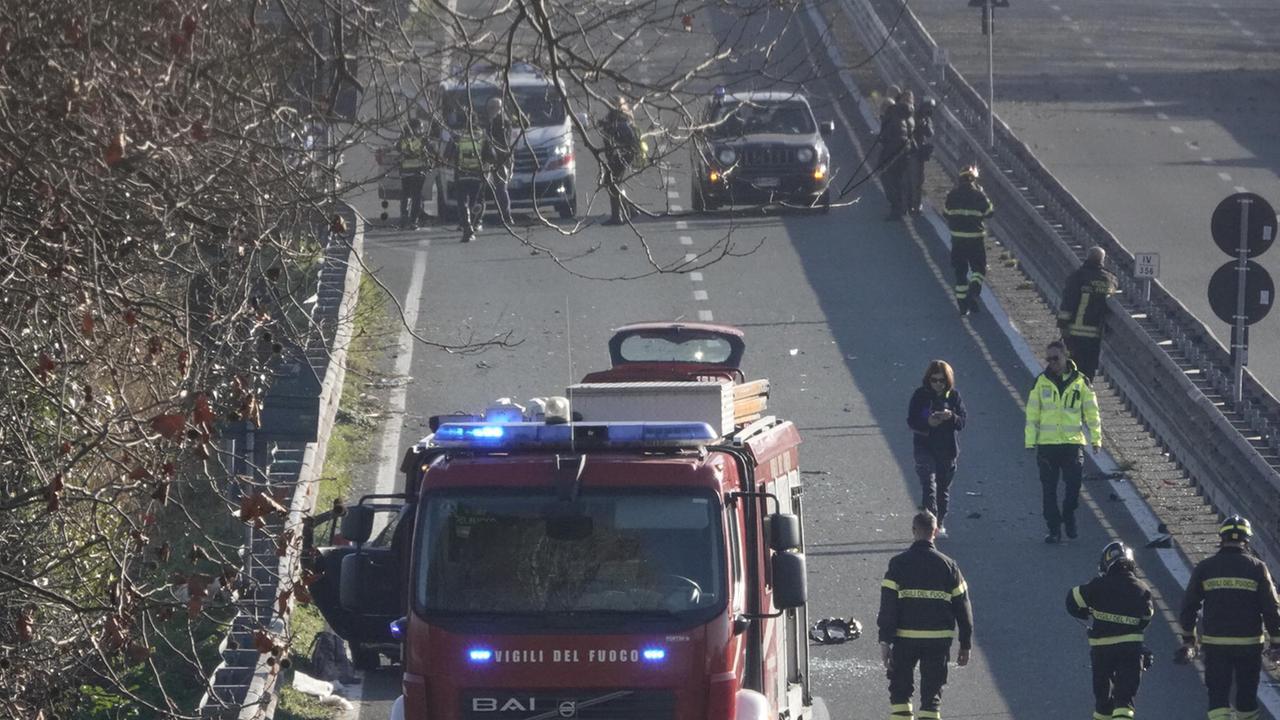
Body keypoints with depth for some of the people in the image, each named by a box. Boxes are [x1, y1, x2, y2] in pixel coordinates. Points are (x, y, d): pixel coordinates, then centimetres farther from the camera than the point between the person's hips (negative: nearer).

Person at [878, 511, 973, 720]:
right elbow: (962, 608, 3)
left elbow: (888, 607, -8)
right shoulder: (948, 566, 0)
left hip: (905, 638, -1)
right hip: (939, 639, 1)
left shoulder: (899, 564, -5)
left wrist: (885, 642, -6)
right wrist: (965, 645, 10)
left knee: (900, 689, 14)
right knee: (932, 694, 8)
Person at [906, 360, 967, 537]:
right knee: (929, 485, -15)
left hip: (947, 449, 3)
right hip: (924, 448, -3)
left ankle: (940, 524, 24)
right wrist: (927, 422, -26)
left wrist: (951, 417, -22)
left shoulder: (953, 396, 2)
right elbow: (911, 421, -7)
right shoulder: (920, 395, -4)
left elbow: (962, 423, 0)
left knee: (944, 488, 11)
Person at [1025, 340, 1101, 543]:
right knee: (1049, 489, 2)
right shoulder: (1041, 382, 6)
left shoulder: (1080, 382, 4)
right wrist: (1030, 441, 2)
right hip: (1047, 443, 1)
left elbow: (1092, 412, 8)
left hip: (1072, 442, -1)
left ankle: (1068, 514, 19)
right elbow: (1032, 413, 7)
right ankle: (1054, 529, 11)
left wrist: (1096, 438, 2)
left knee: (1074, 484, -8)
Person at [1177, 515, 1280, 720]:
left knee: (1218, 694, 2)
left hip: (1215, 642, 0)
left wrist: (1188, 640, 14)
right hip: (1249, 642, 0)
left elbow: (1189, 606, 5)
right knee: (1247, 695, 13)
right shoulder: (1257, 567, -2)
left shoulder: (1205, 567, 2)